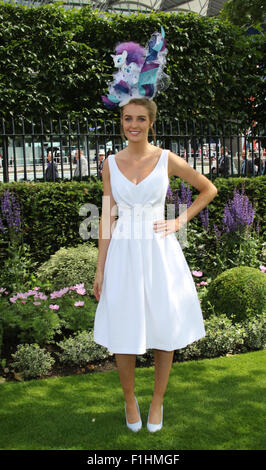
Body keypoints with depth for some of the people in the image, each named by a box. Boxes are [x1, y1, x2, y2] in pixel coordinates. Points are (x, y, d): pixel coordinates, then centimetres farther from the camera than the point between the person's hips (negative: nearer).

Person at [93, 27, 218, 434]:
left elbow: (209, 190, 9)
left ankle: (157, 402, 28)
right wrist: (100, 268, 2)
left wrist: (181, 221, -1)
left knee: (164, 329, 7)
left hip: (160, 252, -1)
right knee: (123, 331, 5)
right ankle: (130, 399, 30)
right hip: (124, 253, 1)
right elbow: (107, 217, 4)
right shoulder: (111, 163, 3)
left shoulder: (168, 160, -3)